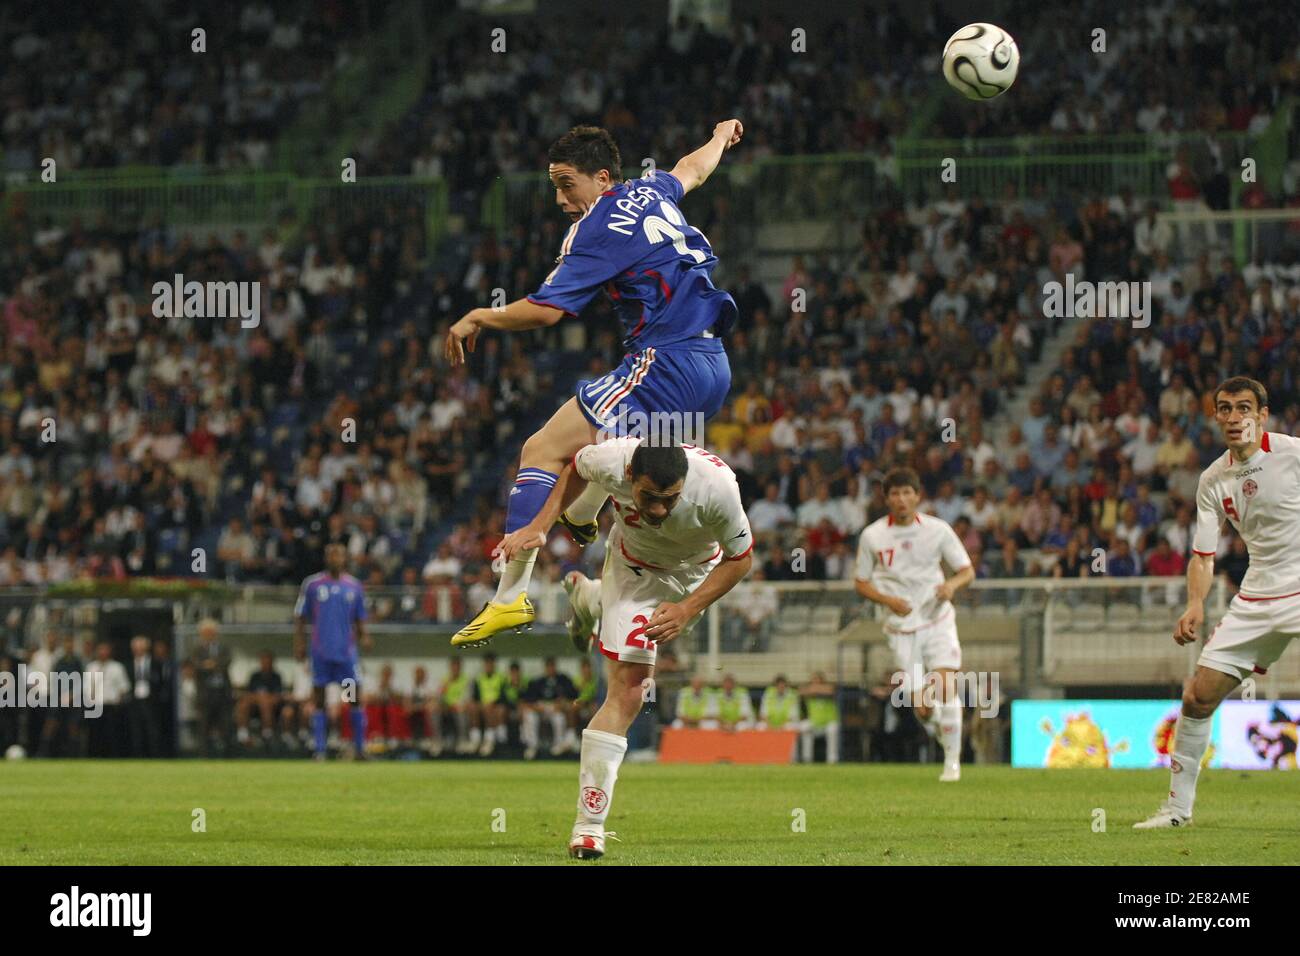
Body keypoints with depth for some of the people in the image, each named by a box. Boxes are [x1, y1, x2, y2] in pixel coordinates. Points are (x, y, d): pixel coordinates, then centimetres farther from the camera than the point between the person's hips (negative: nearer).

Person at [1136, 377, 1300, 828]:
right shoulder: (1213, 481, 4)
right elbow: (1203, 555, 8)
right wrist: (1195, 605, -10)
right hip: (1256, 597, 5)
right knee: (1198, 695, 3)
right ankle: (1178, 805, 17)